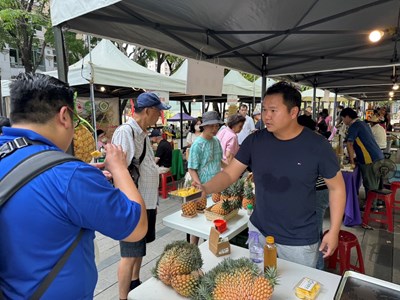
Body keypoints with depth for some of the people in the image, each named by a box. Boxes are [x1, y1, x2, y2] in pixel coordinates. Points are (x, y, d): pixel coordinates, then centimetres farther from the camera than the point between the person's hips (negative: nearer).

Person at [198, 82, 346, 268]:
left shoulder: (316, 145, -15)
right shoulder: (255, 141, -8)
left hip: (300, 241, -2)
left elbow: (336, 187, -5)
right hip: (258, 231, 3)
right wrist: (205, 189, -25)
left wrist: (334, 231, -6)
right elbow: (229, 173, -7)